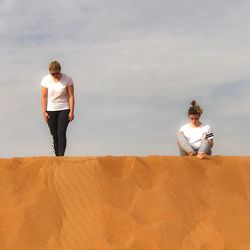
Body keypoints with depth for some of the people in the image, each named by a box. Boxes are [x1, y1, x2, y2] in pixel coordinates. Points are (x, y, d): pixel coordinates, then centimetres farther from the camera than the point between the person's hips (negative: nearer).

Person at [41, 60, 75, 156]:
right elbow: (44, 97, -2)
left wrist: (71, 112, -10)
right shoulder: (46, 80, -7)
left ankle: (61, 156, -16)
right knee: (54, 134, 5)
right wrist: (44, 112, -5)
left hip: (64, 109, -2)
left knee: (61, 133, -13)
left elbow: (71, 96, -7)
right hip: (51, 110, 2)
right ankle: (57, 156, 12)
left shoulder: (67, 79, -10)